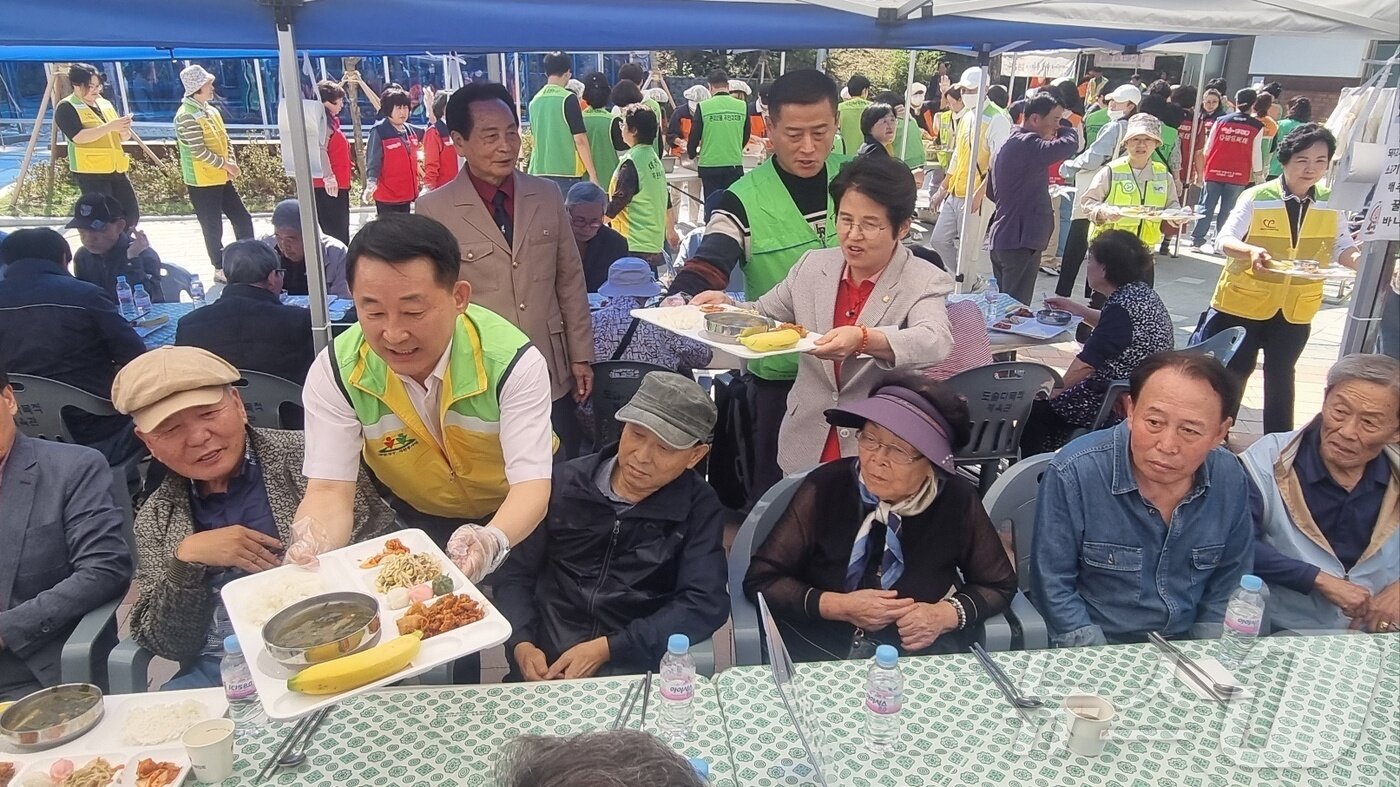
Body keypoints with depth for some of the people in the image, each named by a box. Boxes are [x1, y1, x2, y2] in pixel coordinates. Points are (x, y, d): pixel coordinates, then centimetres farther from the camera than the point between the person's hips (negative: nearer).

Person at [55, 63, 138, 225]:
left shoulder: (105, 104, 16)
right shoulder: (66, 107, -4)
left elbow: (122, 138, 18)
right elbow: (78, 137, -19)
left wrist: (124, 130, -6)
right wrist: (109, 126, -23)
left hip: (115, 169, 7)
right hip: (90, 171, -7)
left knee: (131, 213, 5)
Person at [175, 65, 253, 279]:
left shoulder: (211, 110, 10)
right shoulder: (186, 116, -18)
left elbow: (225, 139, 15)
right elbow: (199, 152, -22)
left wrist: (231, 162, -1)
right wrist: (226, 165, -15)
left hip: (222, 179, 8)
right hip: (202, 183, -8)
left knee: (243, 220, 10)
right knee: (213, 229, 2)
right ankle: (220, 269, 15)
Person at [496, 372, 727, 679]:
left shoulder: (699, 508, -1)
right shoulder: (565, 484, 4)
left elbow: (705, 605, -9)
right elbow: (514, 574, 9)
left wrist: (606, 649, -15)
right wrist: (521, 645, -9)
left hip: (639, 667, 0)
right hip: (546, 667, 1)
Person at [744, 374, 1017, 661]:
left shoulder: (957, 500, -10)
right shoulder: (826, 487, -14)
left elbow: (999, 585, 5)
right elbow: (760, 580, -9)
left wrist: (944, 615, -13)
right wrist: (840, 606, -18)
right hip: (818, 649, -4)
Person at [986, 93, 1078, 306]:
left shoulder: (1011, 143, 17)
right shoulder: (1028, 144, -15)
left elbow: (993, 190, 25)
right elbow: (1070, 143, -26)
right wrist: (1064, 127, -5)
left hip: (1001, 238, 10)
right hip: (1021, 240, -10)